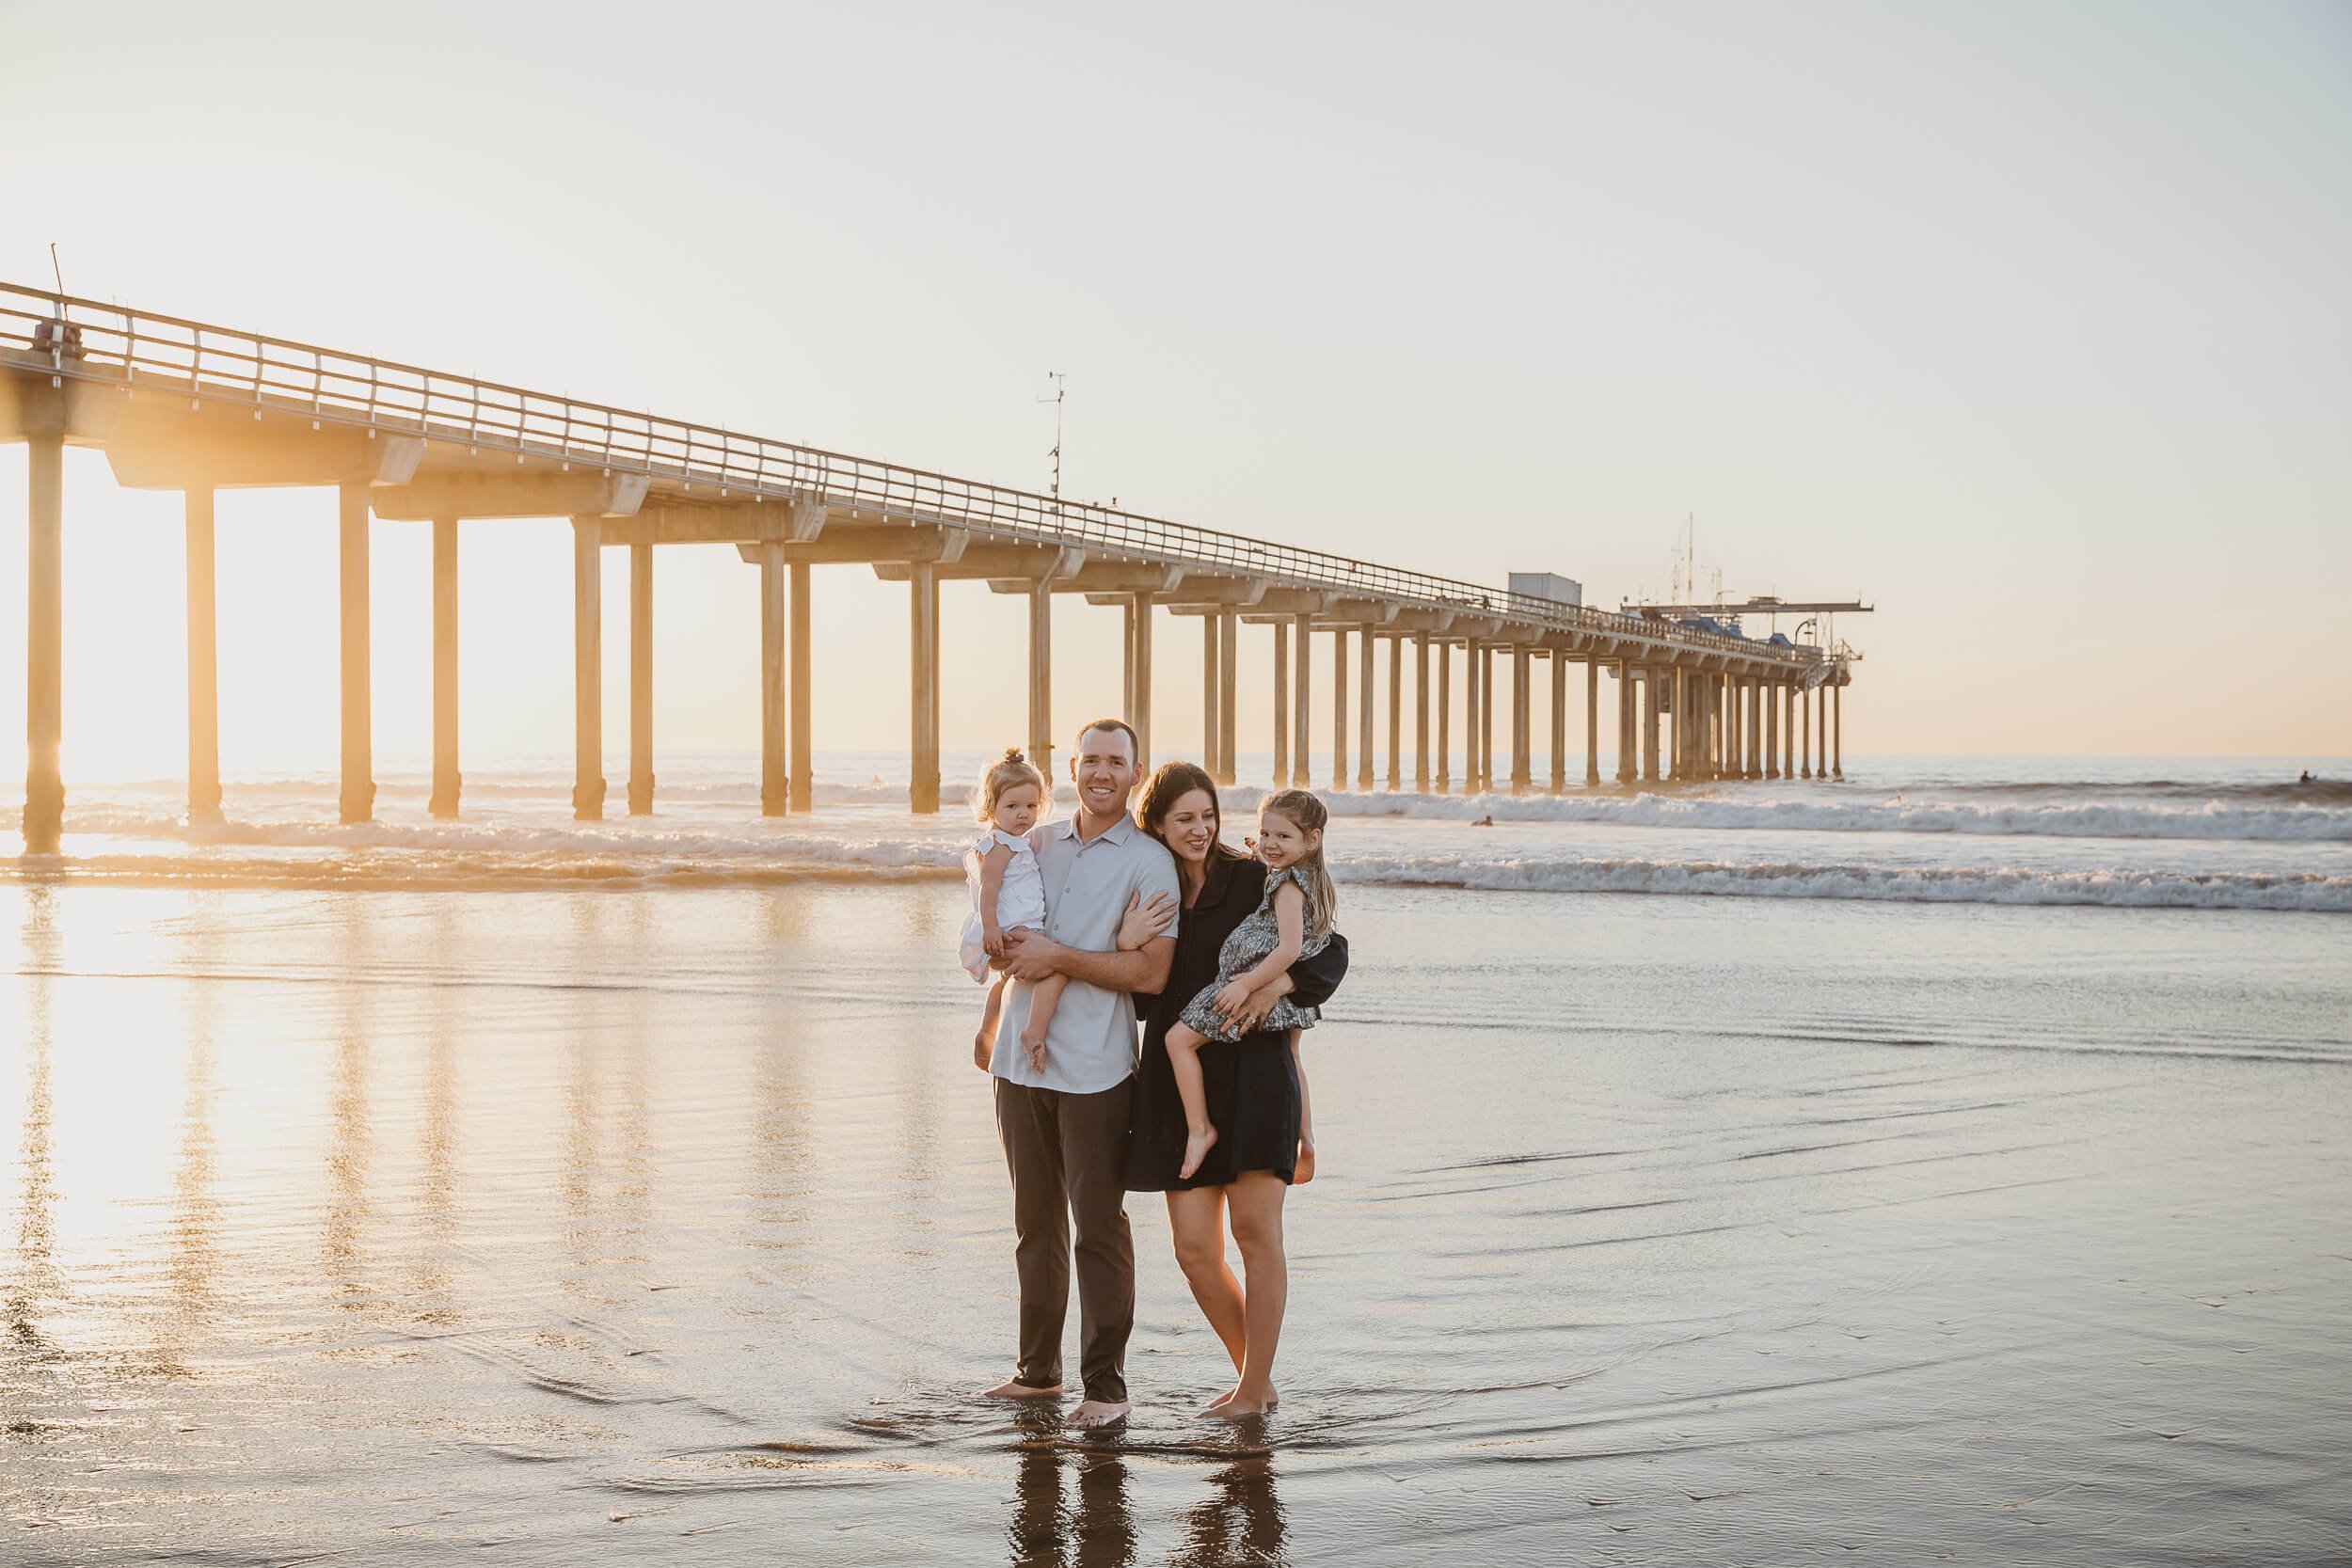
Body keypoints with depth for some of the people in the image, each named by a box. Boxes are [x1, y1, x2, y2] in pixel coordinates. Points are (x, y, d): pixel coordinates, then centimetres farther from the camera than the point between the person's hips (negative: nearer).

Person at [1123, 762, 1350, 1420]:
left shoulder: (1252, 880, 0)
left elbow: (1331, 950, 1)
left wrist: (1279, 984, -18)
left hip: (1254, 1072, -3)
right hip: (1179, 1080, 3)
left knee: (1256, 1231, -4)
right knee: (1194, 1248, 0)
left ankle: (1255, 1389, 8)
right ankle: (1253, 1376, 19)